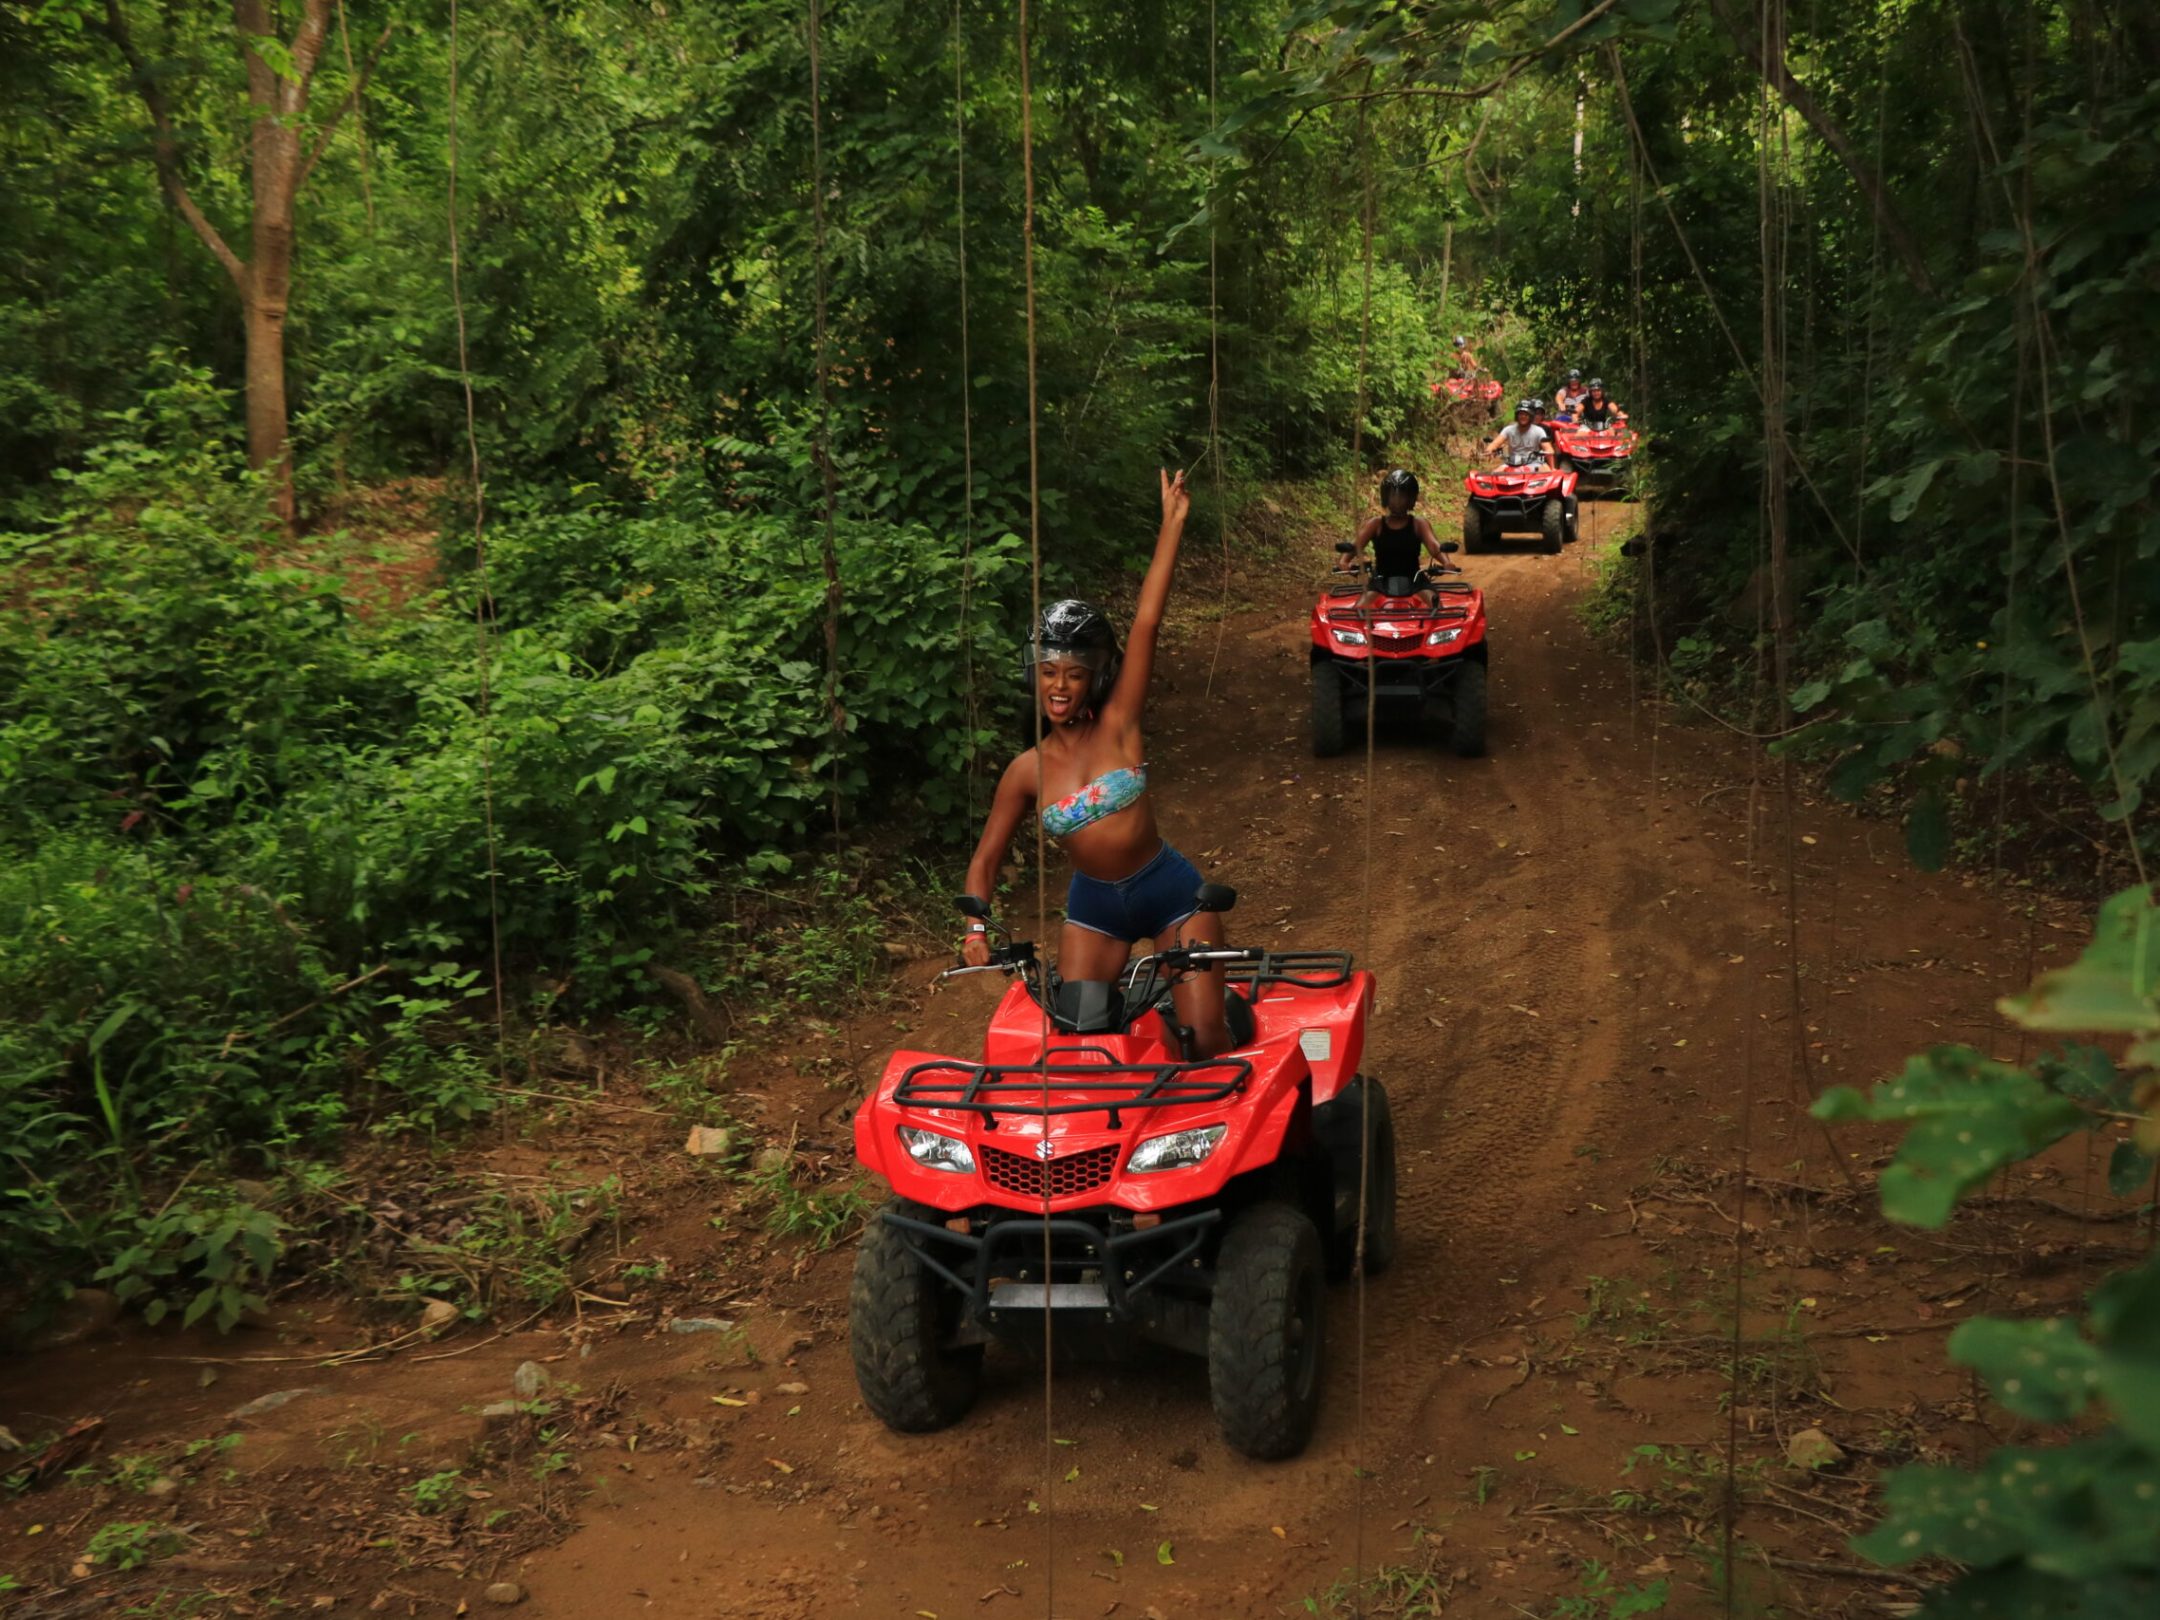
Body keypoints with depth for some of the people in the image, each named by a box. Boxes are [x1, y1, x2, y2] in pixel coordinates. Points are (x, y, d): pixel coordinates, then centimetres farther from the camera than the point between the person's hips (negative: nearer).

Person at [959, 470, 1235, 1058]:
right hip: (1095, 908, 3)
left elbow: (1146, 621, -18)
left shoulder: (1117, 726, -11)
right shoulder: (1028, 770, -5)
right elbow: (986, 857, 3)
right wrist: (976, 929, -13)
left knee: (1206, 1039, -6)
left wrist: (1172, 523, -23)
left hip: (1171, 892, -2)